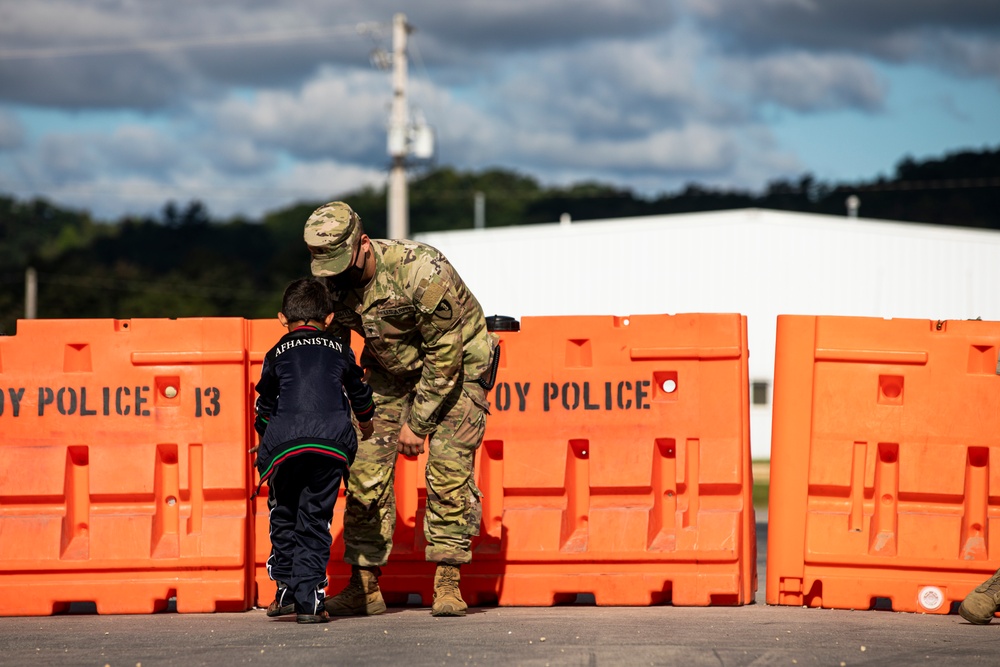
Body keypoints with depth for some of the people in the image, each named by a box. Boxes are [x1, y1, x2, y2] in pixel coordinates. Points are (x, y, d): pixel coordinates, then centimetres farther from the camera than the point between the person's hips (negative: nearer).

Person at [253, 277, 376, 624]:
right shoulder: (340, 349, 21)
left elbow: (265, 404, 22)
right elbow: (358, 390, 33)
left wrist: (266, 438, 42)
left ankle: (287, 589, 18)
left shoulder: (277, 353, 17)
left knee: (283, 516, 17)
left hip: (285, 440, -1)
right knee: (315, 520, 5)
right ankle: (308, 600, -2)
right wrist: (365, 422, 54)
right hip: (332, 442, 1)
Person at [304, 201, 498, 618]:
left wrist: (418, 423, -21)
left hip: (457, 362, -5)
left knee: (449, 469, -16)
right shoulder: (332, 285, -15)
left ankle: (448, 584, -9)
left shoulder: (423, 272, -34)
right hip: (391, 368, 5)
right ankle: (364, 587, 1)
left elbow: (445, 356, -25)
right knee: (365, 470, -5)